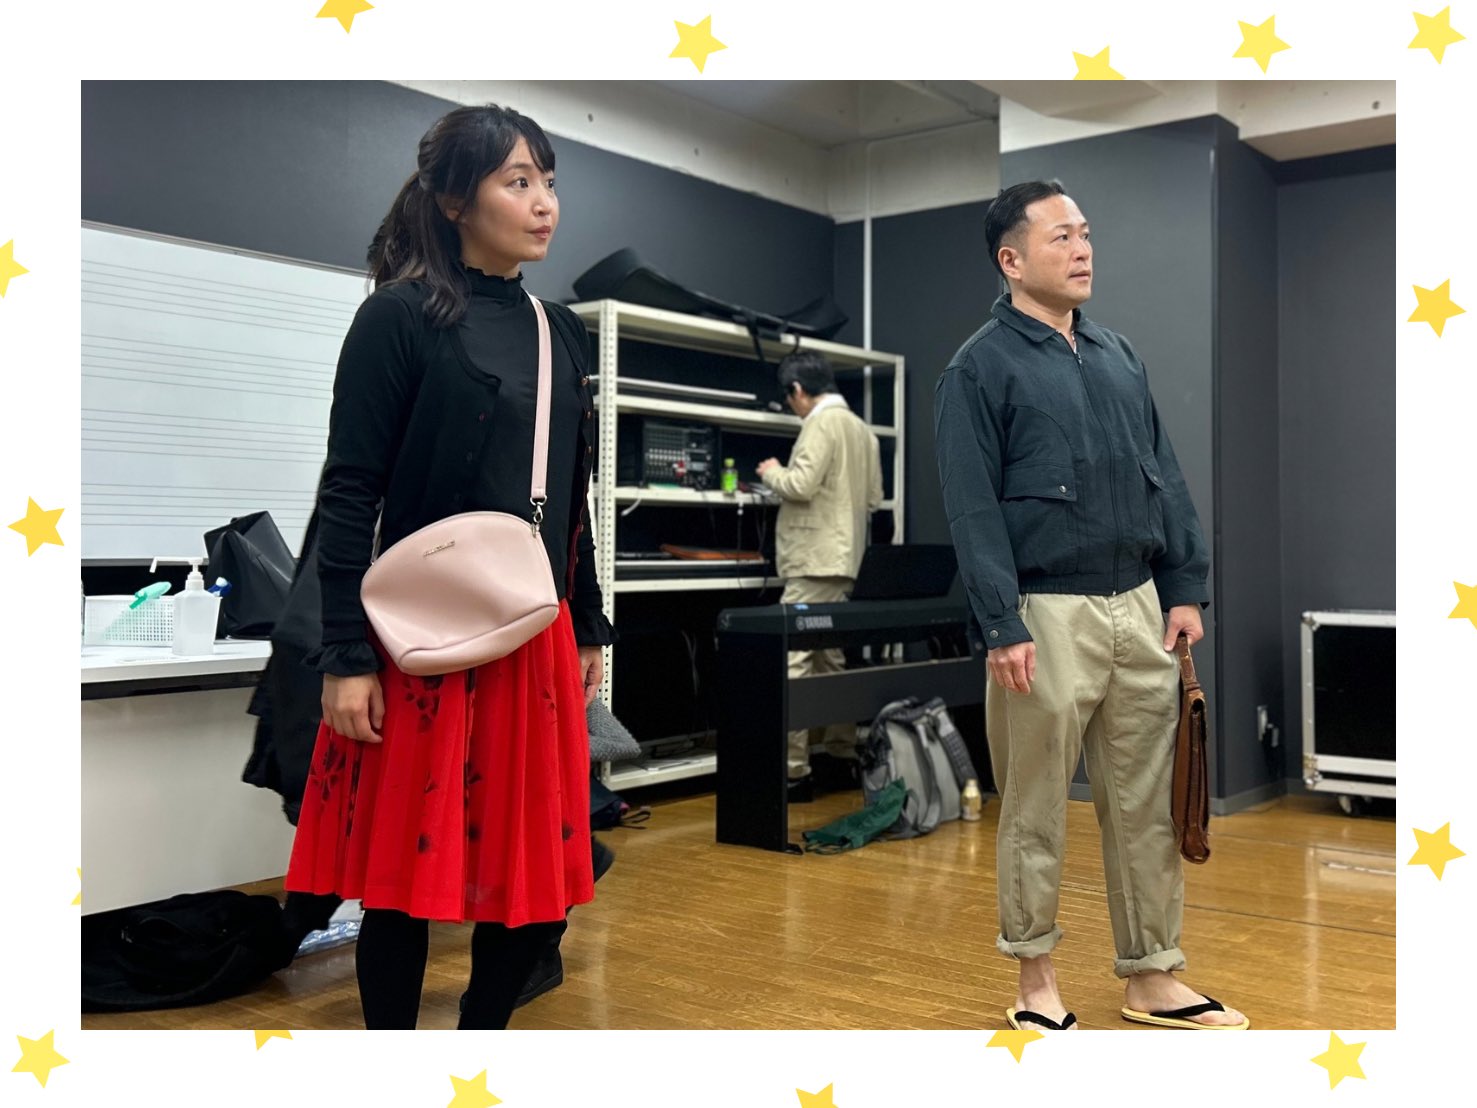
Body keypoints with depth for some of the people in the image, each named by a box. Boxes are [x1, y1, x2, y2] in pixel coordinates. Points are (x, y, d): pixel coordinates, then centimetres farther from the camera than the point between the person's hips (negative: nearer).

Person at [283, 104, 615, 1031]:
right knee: (408, 876, 5)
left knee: (541, 878, 9)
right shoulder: (400, 318, -6)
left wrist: (589, 628, 17)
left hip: (538, 642, 6)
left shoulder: (564, 332, 12)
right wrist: (347, 658, -14)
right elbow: (348, 496, -9)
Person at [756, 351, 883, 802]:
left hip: (815, 564, -9)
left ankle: (793, 772, -10)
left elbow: (800, 485, -20)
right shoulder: (862, 429, 15)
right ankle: (843, 758, 20)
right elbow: (873, 499, 18)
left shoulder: (822, 423, -10)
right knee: (832, 664, 15)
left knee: (792, 665, -9)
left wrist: (771, 472, -1)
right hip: (846, 563, 9)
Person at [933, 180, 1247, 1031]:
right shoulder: (982, 367, -5)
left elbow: (1167, 476, 15)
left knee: (1147, 806, 11)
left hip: (1139, 608, 6)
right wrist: (1002, 628, -16)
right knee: (1037, 812, 5)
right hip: (1048, 616, -6)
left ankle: (1153, 977, 24)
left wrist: (1187, 588, 8)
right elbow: (974, 509, -11)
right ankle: (1036, 980, 21)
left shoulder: (1118, 355, 15)